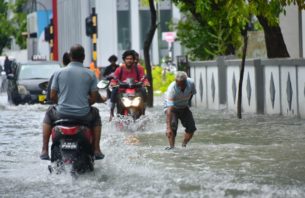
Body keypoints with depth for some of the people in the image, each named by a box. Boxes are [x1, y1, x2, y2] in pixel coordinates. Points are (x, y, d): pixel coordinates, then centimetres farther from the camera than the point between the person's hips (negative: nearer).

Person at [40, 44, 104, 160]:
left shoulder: (59, 73, -2)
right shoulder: (90, 74, -2)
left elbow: (53, 96, 1)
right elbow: (93, 98, 1)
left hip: (62, 114, 0)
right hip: (84, 115, 0)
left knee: (49, 113, 33)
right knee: (95, 114, 33)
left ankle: (44, 151, 27)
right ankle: (96, 150, 29)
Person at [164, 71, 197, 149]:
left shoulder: (191, 83, -26)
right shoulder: (171, 89, -38)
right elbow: (169, 110, -44)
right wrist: (168, 127, -50)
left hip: (184, 108, 4)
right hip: (173, 108, -4)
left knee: (191, 127, -6)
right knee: (173, 125, -29)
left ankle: (183, 146, 9)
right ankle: (172, 146, -26)